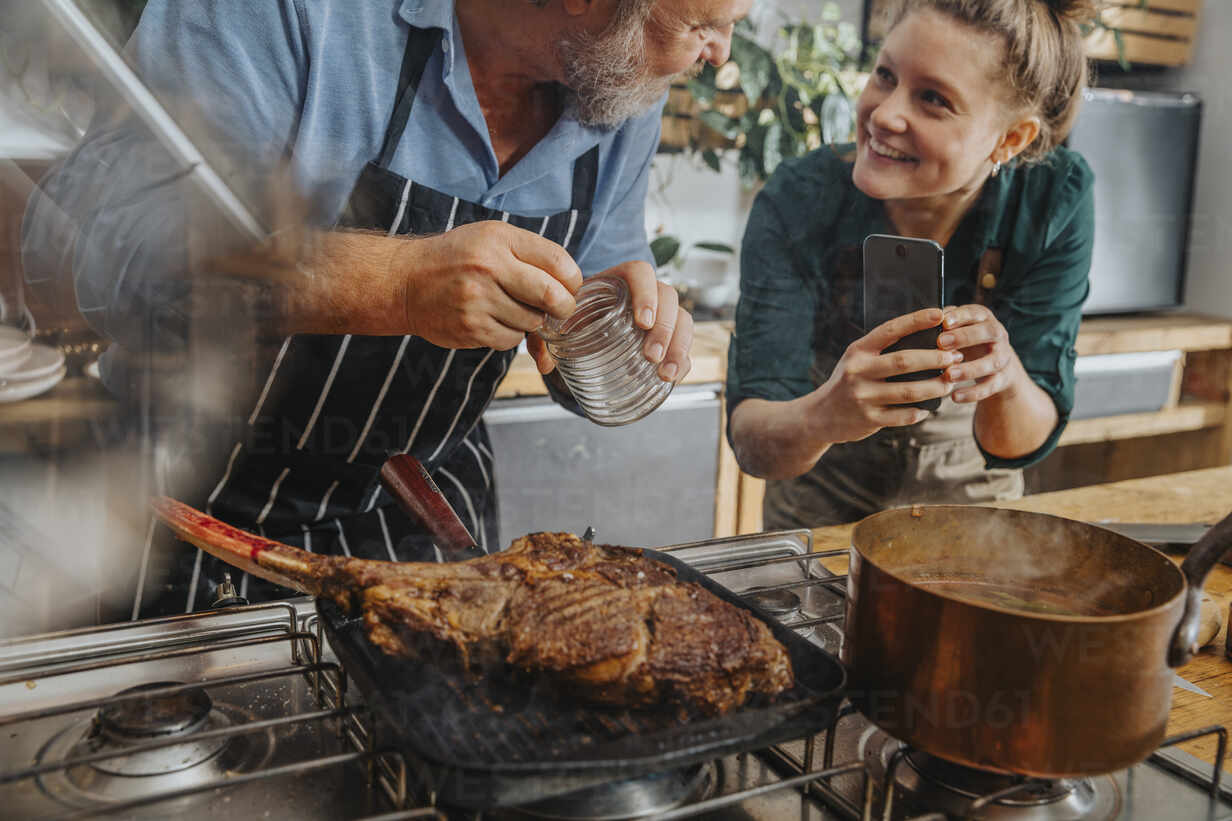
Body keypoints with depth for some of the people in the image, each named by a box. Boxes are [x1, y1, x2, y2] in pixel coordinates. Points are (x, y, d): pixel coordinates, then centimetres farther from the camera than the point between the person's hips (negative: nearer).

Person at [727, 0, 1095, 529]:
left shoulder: (1055, 200, -22)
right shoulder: (799, 202, -26)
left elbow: (1022, 445, -20)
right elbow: (751, 440, -30)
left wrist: (1006, 379, -41)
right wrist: (822, 416, -51)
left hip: (972, 500, -2)